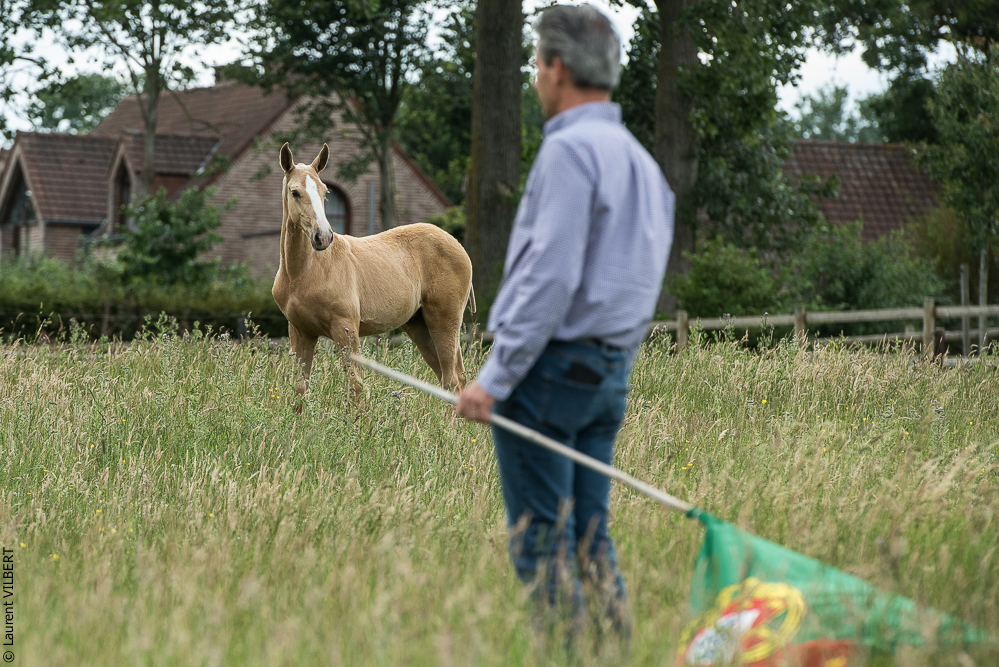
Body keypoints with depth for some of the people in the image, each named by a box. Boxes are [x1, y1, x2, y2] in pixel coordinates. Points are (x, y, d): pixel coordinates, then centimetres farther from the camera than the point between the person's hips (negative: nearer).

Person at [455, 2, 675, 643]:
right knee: (591, 536, 11)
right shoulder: (641, 158, 16)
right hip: (610, 373, 9)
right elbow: (646, 283, 18)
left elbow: (551, 276, -19)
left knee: (542, 541, -5)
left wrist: (495, 378, -17)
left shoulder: (570, 149, -12)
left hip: (550, 369, -9)